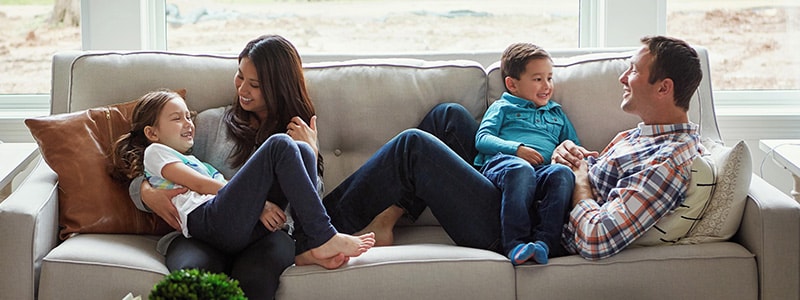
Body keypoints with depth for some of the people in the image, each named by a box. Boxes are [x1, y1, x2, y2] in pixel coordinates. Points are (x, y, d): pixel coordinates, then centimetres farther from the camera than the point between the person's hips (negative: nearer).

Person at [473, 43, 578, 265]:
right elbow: (482, 139, 10)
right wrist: (516, 149, -7)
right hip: (500, 162, -3)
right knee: (520, 169, -41)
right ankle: (515, 243, -48)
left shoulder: (556, 113, 38)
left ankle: (544, 241, -47)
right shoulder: (502, 108, 25)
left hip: (543, 169, 3)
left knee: (562, 172, -35)